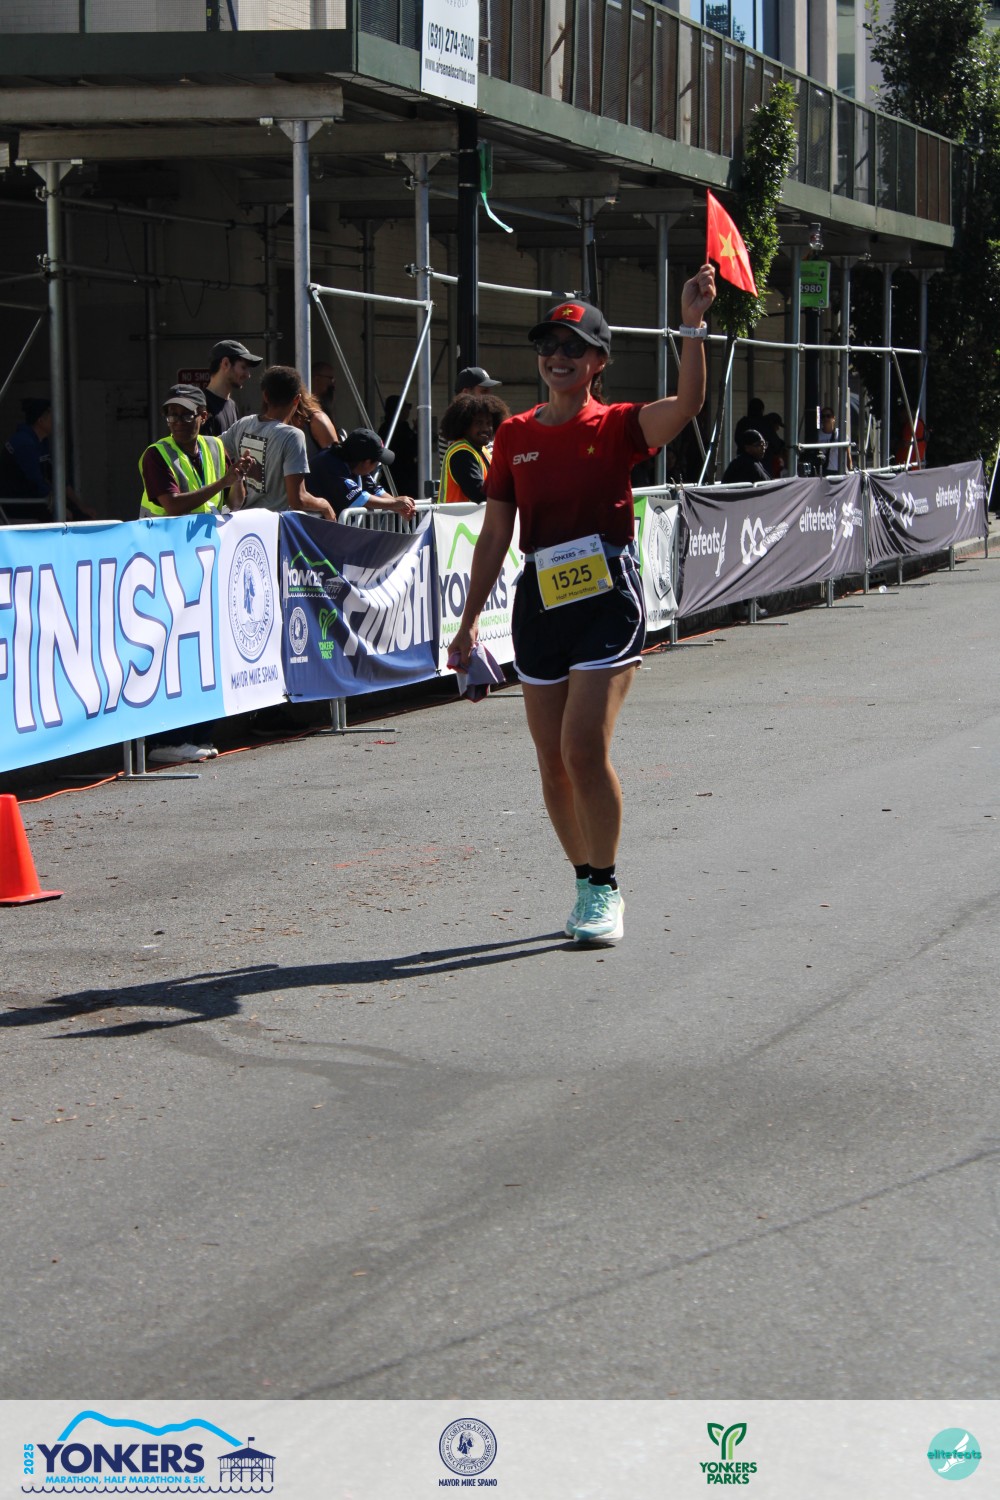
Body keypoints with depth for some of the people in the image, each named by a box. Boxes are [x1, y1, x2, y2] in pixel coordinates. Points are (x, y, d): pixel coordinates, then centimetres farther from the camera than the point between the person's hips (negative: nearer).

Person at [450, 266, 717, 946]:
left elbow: (687, 404, -22)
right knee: (553, 763, 6)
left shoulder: (617, 426, -1)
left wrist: (693, 325, -30)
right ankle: (588, 883, 22)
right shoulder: (514, 436, 8)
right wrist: (470, 619, 10)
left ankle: (606, 887, 0)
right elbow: (495, 535, 12)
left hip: (608, 597, -4)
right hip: (541, 601, 4)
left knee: (585, 747, -15)